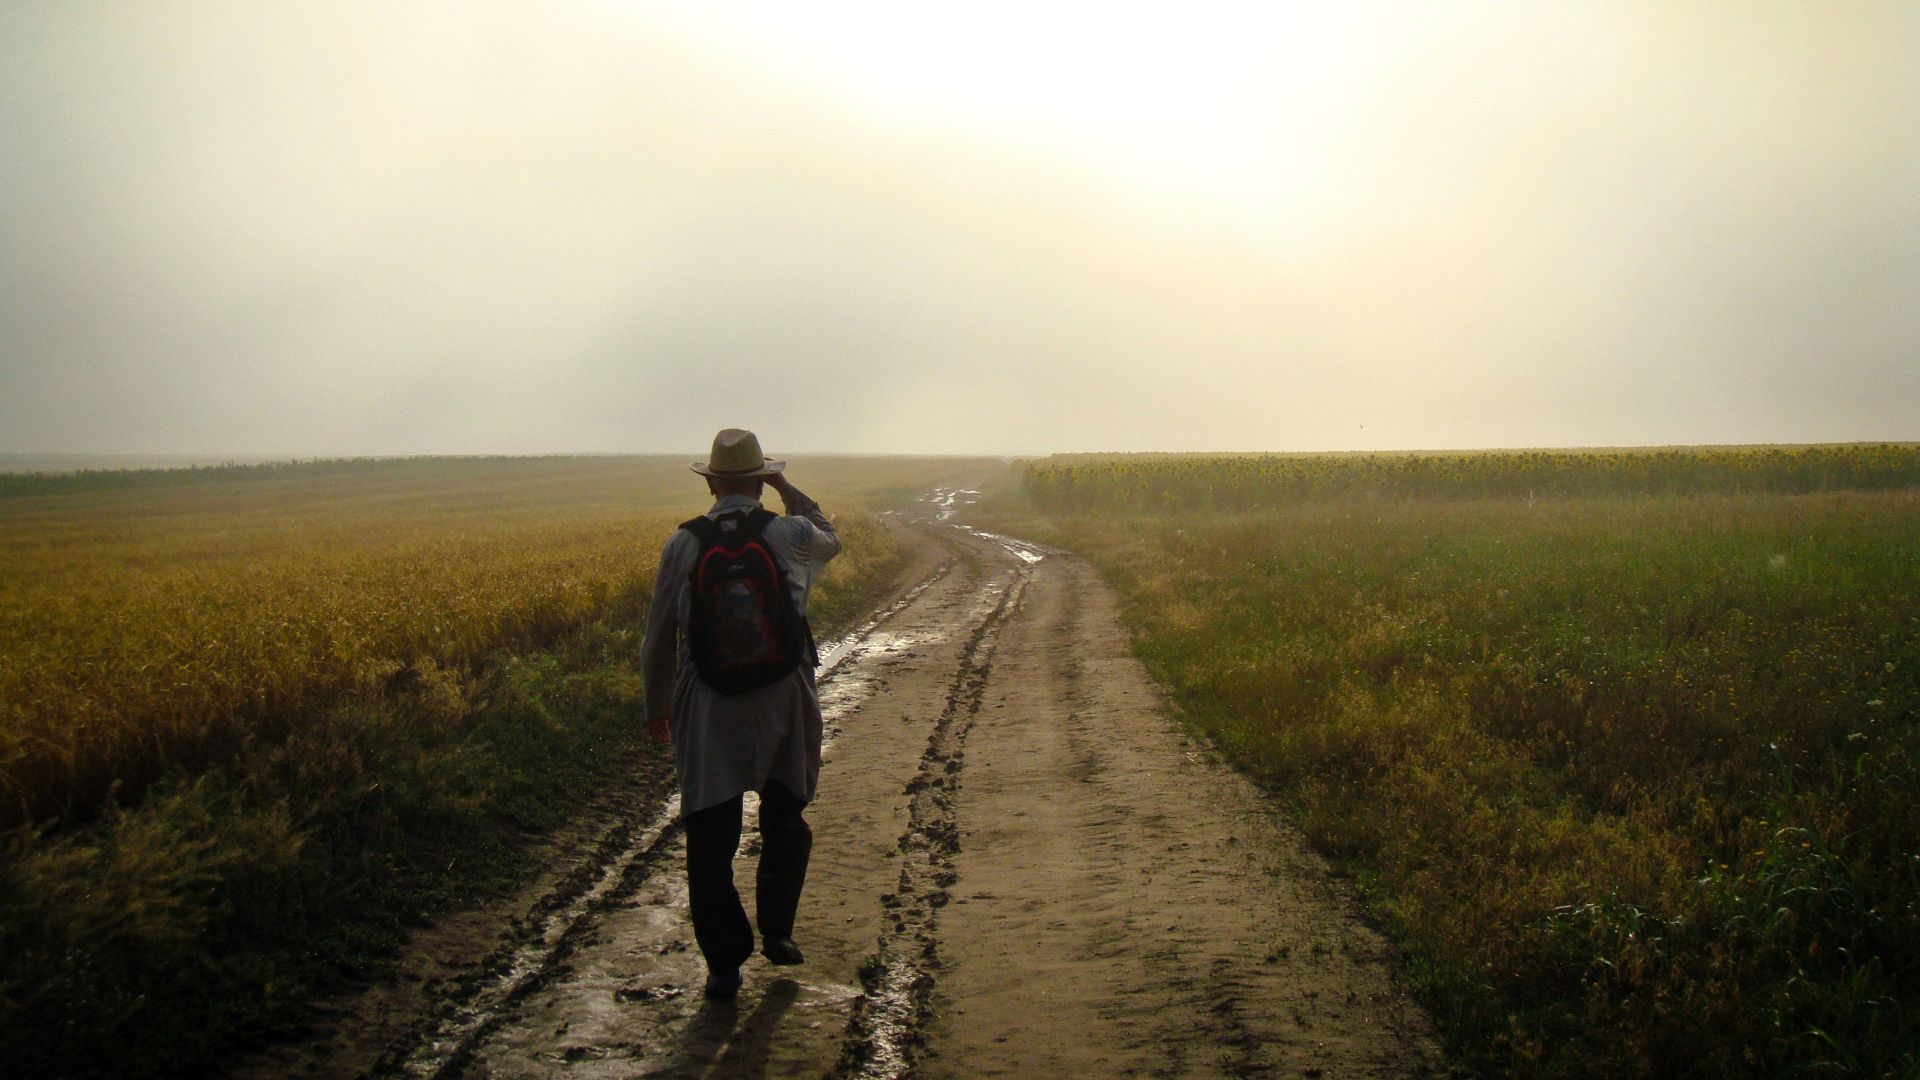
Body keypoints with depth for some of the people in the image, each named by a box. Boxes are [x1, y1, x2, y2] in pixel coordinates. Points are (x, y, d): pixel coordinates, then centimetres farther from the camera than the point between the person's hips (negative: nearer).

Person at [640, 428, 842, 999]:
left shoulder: (683, 545, -2)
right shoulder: (791, 535, -3)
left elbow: (659, 634, 5)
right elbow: (830, 540, 24)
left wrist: (657, 705, 17)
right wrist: (787, 489, 26)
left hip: (706, 706, 0)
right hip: (782, 699, 1)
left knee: (710, 836, 7)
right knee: (785, 821, 22)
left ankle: (725, 962, 10)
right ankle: (776, 930, 18)